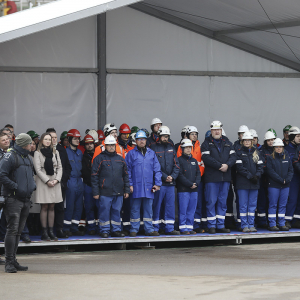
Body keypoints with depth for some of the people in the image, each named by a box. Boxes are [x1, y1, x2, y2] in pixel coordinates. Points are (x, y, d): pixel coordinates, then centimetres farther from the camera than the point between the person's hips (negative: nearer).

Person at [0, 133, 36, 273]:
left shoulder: (28, 158, 18)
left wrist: (32, 185, 11)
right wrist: (16, 187, -17)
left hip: (25, 199, 8)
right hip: (13, 199, -8)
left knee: (18, 231, 10)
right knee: (12, 230, -11)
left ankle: (13, 261, 15)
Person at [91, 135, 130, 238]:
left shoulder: (120, 159, 14)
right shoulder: (99, 159, 1)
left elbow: (125, 176, 18)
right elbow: (94, 176, -2)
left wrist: (127, 190, 11)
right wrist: (95, 192, -8)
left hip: (118, 192, 4)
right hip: (105, 192, -4)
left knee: (117, 211, 7)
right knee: (104, 211, -3)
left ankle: (116, 230, 15)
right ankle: (104, 231, 4)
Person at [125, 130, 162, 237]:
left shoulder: (151, 153, 12)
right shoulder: (131, 154, 4)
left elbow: (157, 169, 11)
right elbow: (127, 170, 2)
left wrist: (157, 183, 2)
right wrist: (130, 184, -6)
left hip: (149, 187, 2)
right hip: (136, 187, -2)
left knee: (148, 209, 6)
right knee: (135, 209, 2)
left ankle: (149, 229, 11)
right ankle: (134, 230, 8)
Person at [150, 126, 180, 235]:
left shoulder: (171, 148, 15)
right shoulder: (153, 148, -2)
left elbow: (176, 165, 12)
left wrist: (173, 176, -4)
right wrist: (164, 177, -12)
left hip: (170, 183, 5)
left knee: (170, 205, 5)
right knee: (156, 205, -2)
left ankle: (169, 228, 10)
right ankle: (154, 228, 3)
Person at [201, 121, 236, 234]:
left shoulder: (227, 143, 15)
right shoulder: (207, 143, 2)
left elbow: (233, 156, 5)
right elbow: (206, 158, -12)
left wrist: (227, 165, -14)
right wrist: (220, 166, -17)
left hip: (225, 178, 4)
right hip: (211, 178, -4)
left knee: (222, 202, 8)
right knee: (211, 202, -3)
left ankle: (220, 225, 13)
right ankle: (211, 226, 2)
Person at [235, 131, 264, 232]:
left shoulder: (257, 153, 12)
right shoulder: (239, 153, 1)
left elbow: (260, 166, 6)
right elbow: (239, 167, -8)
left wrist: (257, 176, -11)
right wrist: (250, 176, -15)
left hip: (254, 183, 3)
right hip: (242, 182, -3)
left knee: (252, 205, 5)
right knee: (243, 205, -2)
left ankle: (251, 225, 10)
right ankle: (244, 225, 1)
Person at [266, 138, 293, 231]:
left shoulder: (287, 158, 12)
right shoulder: (270, 158, 0)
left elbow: (291, 170, 9)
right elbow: (270, 171, -9)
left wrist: (287, 179, -10)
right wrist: (281, 180, -15)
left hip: (285, 185, 4)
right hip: (273, 185, -4)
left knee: (283, 205, 5)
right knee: (273, 205, -2)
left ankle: (282, 224, 9)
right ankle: (272, 224, 1)